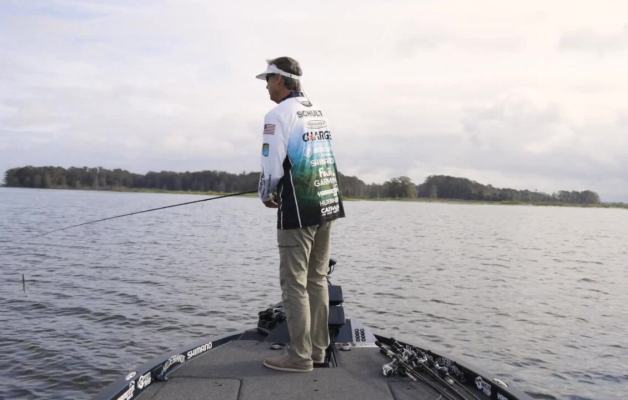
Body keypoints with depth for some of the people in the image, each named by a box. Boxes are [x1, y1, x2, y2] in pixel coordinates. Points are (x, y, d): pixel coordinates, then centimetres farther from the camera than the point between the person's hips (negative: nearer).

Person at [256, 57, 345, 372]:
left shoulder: (279, 114, -10)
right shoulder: (319, 112, 14)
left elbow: (272, 165, -14)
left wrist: (266, 196, 6)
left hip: (298, 210, -8)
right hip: (328, 204, 8)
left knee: (294, 283, 0)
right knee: (317, 279, 13)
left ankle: (300, 356, 4)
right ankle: (317, 348, 20)